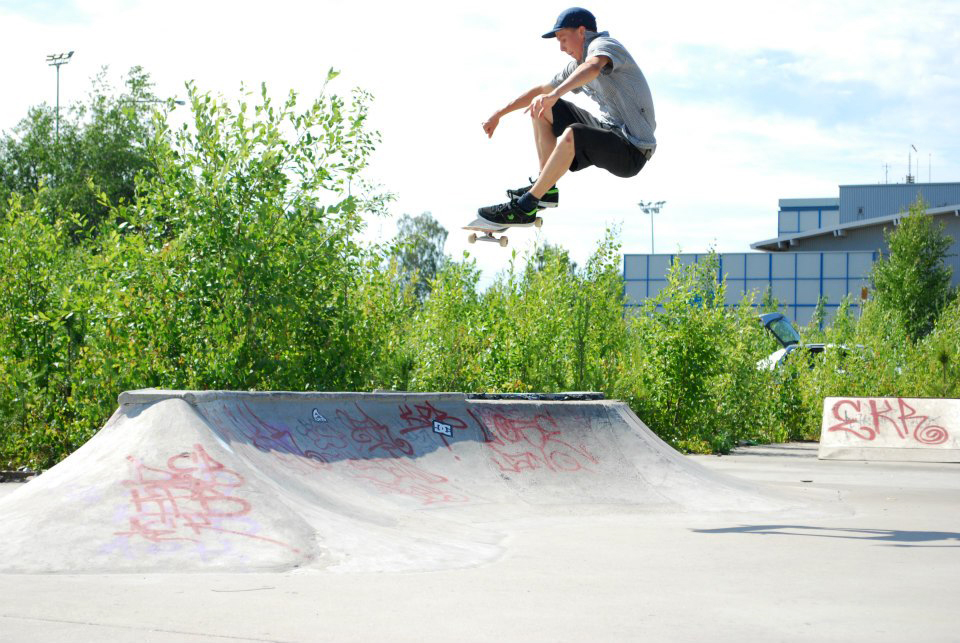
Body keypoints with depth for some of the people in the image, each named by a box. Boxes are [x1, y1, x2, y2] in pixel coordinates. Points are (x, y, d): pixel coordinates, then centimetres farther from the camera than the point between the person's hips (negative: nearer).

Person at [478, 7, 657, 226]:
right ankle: (546, 187, 4)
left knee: (572, 134, -37)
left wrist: (554, 94, -52)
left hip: (632, 151, -10)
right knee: (543, 108, 11)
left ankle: (524, 208, -29)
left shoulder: (603, 44, -12)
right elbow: (541, 90, 28)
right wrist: (499, 114, 27)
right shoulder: (577, 65, 16)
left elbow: (593, 68, -36)